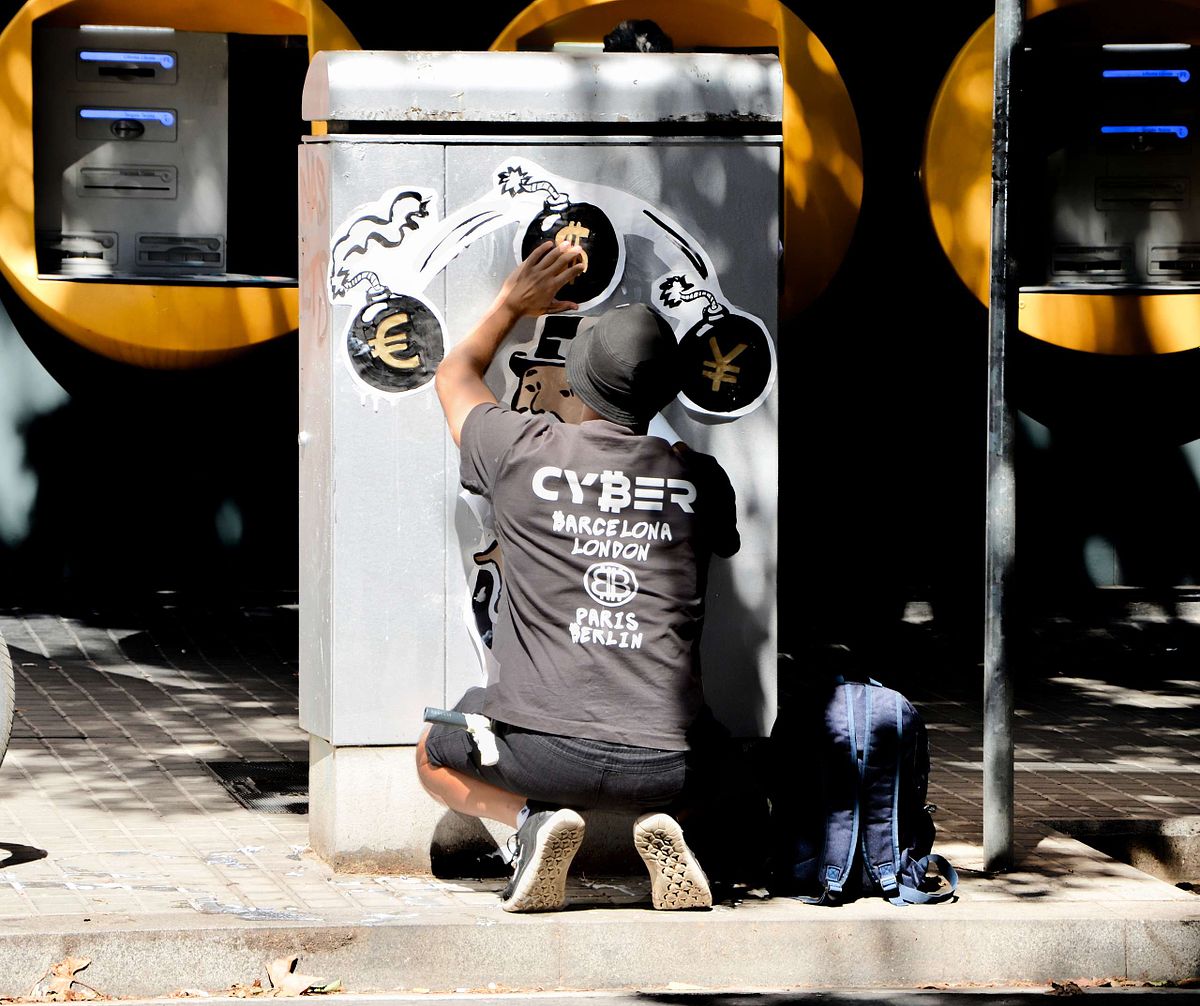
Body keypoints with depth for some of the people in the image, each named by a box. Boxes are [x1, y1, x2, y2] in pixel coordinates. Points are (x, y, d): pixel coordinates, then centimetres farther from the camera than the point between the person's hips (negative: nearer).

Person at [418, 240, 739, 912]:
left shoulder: (526, 449, -1)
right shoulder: (700, 479, 3)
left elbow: (455, 374, 22)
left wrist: (512, 305, 38)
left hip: (540, 747, -2)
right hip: (661, 765, 2)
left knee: (435, 759, 31)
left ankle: (532, 817, 1)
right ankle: (658, 823, 4)